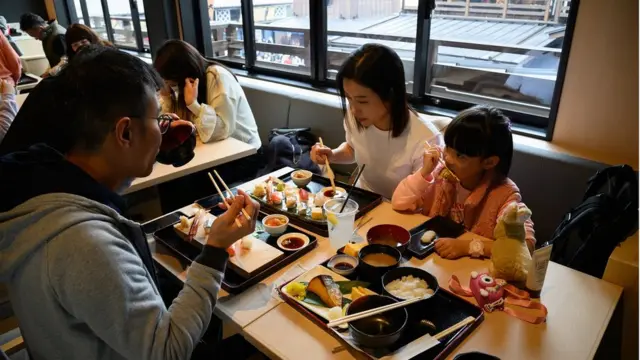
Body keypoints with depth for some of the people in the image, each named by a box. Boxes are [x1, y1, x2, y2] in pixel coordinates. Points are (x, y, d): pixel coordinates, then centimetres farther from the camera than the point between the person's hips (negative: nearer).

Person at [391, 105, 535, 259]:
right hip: (431, 256, 2)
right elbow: (399, 203, -6)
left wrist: (469, 246, -32)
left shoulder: (505, 193, -16)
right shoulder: (441, 173, -7)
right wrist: (424, 172, -18)